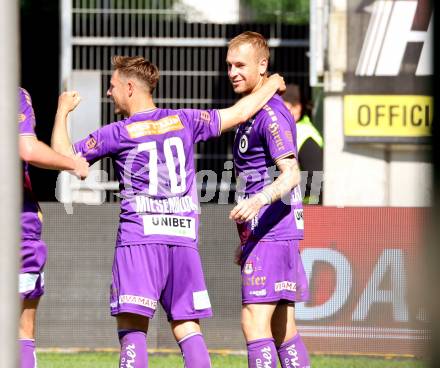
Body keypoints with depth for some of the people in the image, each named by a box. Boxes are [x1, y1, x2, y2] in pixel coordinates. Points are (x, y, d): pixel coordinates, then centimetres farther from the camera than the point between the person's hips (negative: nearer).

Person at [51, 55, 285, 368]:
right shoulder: (184, 121, 11)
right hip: (185, 240, 4)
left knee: (132, 329, -7)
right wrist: (272, 85, 37)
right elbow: (239, 113, 21)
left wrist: (63, 111, 19)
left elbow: (63, 155, 4)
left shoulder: (117, 134, -1)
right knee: (187, 329, 7)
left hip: (140, 239, -4)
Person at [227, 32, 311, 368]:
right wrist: (248, 241, 29)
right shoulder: (252, 111, 19)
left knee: (255, 322, -14)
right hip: (265, 235, 10)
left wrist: (257, 200, -42)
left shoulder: (271, 113, -13)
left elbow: (291, 174, -24)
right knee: (284, 330, 10)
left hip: (273, 235, -10)